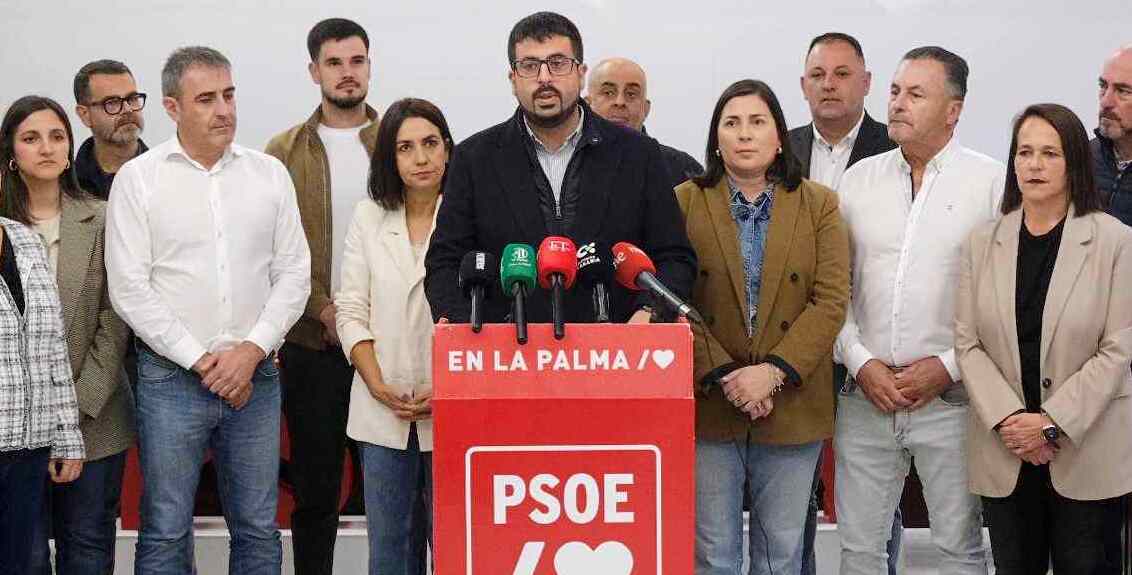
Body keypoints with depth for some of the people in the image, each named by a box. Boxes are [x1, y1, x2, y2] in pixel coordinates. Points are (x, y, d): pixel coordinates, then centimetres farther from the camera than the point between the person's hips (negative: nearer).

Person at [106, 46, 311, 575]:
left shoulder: (269, 173, 6)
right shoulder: (138, 178, -1)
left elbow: (294, 273, 5)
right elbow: (130, 289, -6)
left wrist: (253, 349, -8)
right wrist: (201, 361, -10)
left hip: (255, 375, 3)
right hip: (171, 377, -2)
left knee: (258, 531, 9)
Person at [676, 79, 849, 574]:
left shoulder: (819, 206, 5)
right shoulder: (686, 202, 2)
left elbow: (831, 301, -4)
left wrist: (773, 372, -15)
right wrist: (722, 376, -14)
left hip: (792, 407, 1)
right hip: (707, 403, -1)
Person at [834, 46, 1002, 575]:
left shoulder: (994, 182, -2)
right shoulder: (858, 179, 8)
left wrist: (948, 367, -10)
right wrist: (860, 362, -5)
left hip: (951, 397, -3)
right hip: (865, 393, 3)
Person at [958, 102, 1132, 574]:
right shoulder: (983, 244, 4)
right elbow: (968, 344, 1)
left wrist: (1052, 422, -14)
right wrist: (1009, 420, -12)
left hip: (1090, 453, -3)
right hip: (1004, 453, 3)